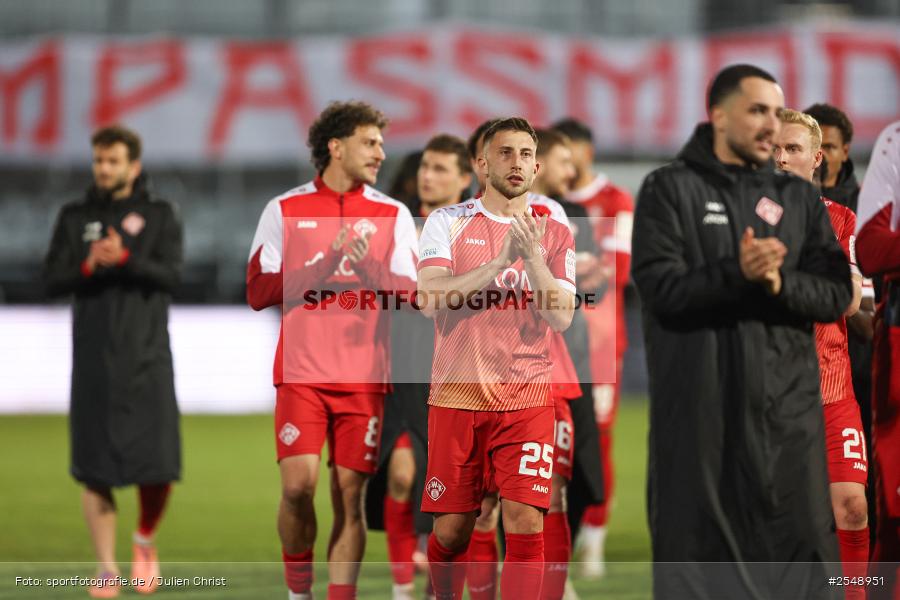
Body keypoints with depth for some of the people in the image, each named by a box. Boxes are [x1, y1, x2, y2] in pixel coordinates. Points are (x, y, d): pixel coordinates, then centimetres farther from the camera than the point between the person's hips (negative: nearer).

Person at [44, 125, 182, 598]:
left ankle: (145, 538, 21)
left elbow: (171, 275, -6)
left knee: (158, 464, -7)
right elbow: (53, 278, 3)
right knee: (95, 469, -3)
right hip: (94, 358, 1)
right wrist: (89, 266, -16)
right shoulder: (75, 217, 11)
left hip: (147, 356, -1)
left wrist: (124, 258, -21)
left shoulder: (159, 215, 6)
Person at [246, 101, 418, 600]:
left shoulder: (392, 215, 9)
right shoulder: (284, 210, 5)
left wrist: (369, 267, -19)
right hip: (301, 372, -1)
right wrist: (328, 264, -11)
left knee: (350, 496, 0)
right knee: (297, 486, -12)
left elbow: (410, 292, -1)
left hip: (364, 378, 1)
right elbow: (259, 291, -2)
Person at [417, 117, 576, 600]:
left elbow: (561, 317, -4)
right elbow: (430, 299, -12)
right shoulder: (448, 222, 3)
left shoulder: (555, 234, 7)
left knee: (526, 523, -11)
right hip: (456, 395, 0)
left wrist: (533, 256, -16)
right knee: (450, 529, 4)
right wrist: (501, 260, -17)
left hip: (526, 400, 0)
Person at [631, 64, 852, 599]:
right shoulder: (670, 190, 2)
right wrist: (736, 274, -24)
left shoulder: (800, 198, 13)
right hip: (701, 404, -3)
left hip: (788, 406, 3)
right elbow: (661, 290, -10)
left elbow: (837, 293, 4)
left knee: (799, 542, 1)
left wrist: (779, 283, -15)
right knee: (700, 546, 0)